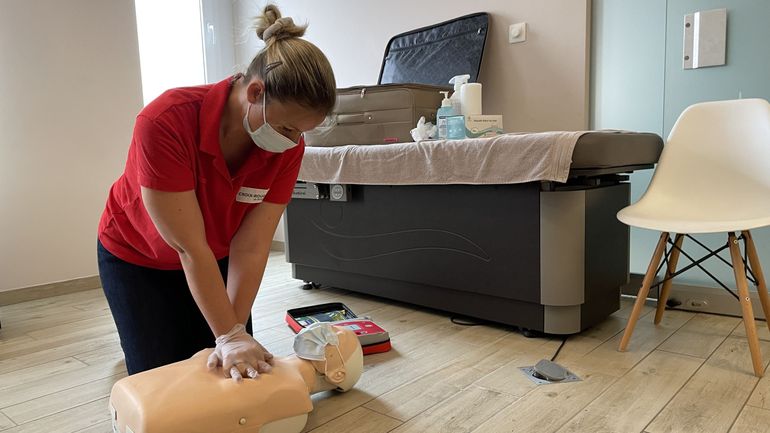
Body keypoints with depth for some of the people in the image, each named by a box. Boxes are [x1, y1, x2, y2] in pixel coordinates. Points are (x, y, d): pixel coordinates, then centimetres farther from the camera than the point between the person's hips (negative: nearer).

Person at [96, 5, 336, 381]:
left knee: (238, 373, 3)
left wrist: (235, 336, -27)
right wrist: (229, 336, -31)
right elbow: (189, 247, -34)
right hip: (137, 257, -3)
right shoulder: (165, 122, -37)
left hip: (216, 257, 3)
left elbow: (250, 248, -24)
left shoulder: (287, 148, -25)